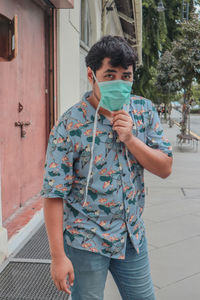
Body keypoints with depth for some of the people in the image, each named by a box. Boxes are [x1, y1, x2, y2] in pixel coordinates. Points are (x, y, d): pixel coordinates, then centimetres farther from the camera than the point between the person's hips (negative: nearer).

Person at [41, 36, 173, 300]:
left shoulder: (144, 110, -4)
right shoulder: (70, 125, -18)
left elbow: (165, 168, -3)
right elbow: (54, 194, -16)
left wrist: (130, 138, -19)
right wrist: (58, 256, -15)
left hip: (132, 235, 5)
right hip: (86, 241, -4)